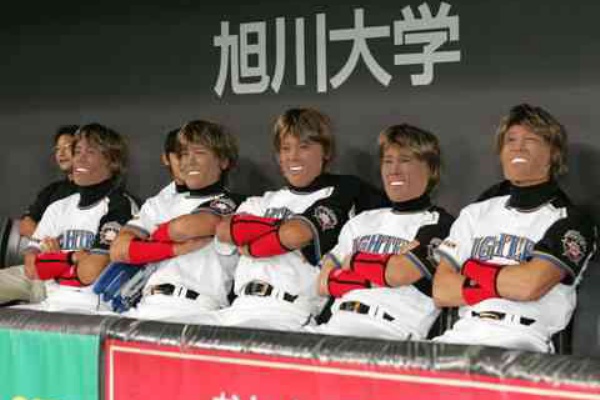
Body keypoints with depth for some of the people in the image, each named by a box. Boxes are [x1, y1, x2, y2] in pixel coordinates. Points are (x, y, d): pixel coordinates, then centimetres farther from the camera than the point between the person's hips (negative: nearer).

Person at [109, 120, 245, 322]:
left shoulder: (231, 203, 8)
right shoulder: (160, 202, 23)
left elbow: (184, 227, -11)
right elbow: (118, 250, 8)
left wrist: (154, 235, 9)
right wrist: (176, 248, -2)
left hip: (197, 309, -5)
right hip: (148, 306, 5)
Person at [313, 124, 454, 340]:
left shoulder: (439, 224, 6)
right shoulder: (362, 221, 24)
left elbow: (398, 274, -9)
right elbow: (324, 284, 15)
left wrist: (354, 261, 8)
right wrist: (385, 264, 5)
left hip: (391, 334, -5)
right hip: (335, 327, 5)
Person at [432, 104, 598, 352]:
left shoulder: (570, 221, 8)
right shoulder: (476, 213, 21)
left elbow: (530, 284, -10)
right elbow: (441, 292, 10)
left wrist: (474, 270, 5)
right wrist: (509, 282, 0)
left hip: (523, 340, -4)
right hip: (463, 333, 4)